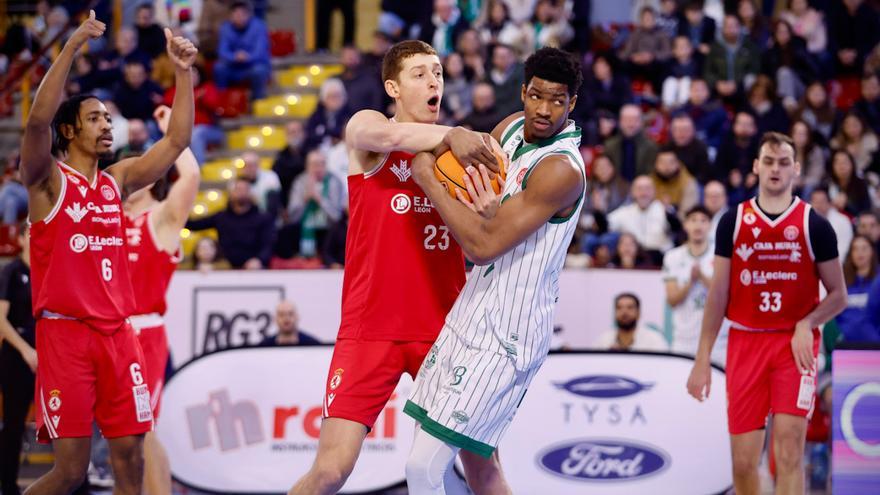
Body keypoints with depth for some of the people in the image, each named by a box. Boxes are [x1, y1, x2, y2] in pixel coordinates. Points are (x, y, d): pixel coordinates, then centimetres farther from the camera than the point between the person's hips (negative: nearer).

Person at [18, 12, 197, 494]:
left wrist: (183, 73, 6)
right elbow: (38, 120, -20)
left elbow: (176, 140, 16)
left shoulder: (118, 179, 14)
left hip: (117, 332, 6)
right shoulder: (48, 180, -3)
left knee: (130, 456, 1)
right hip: (64, 329, -6)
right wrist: (71, 47, -27)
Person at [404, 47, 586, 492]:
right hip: (470, 312, 9)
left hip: (504, 335, -9)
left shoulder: (561, 169, -22)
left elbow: (483, 245, -25)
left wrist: (428, 179, -14)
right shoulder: (512, 128, 5)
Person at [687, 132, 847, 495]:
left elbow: (838, 295, 5)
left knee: (789, 451, -15)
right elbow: (718, 294, 8)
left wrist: (808, 324, -14)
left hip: (795, 345, -2)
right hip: (745, 342, 2)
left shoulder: (814, 225, 1)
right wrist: (702, 359, 3)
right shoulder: (733, 222, 6)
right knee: (743, 461, 2)